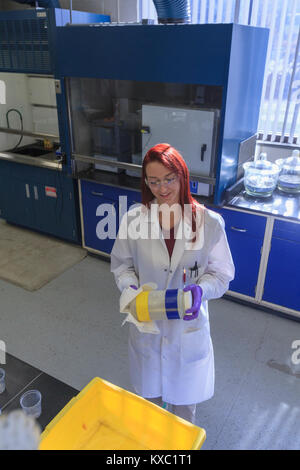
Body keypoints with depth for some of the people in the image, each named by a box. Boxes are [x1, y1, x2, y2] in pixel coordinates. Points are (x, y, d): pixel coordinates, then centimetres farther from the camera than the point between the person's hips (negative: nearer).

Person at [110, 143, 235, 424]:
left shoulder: (210, 222, -17)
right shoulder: (133, 219, -13)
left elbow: (221, 272, -7)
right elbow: (121, 263, 0)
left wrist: (201, 290, -27)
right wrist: (130, 287, -19)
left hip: (188, 324, -1)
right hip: (147, 324, 1)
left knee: (184, 396, 23)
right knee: (148, 391, 26)